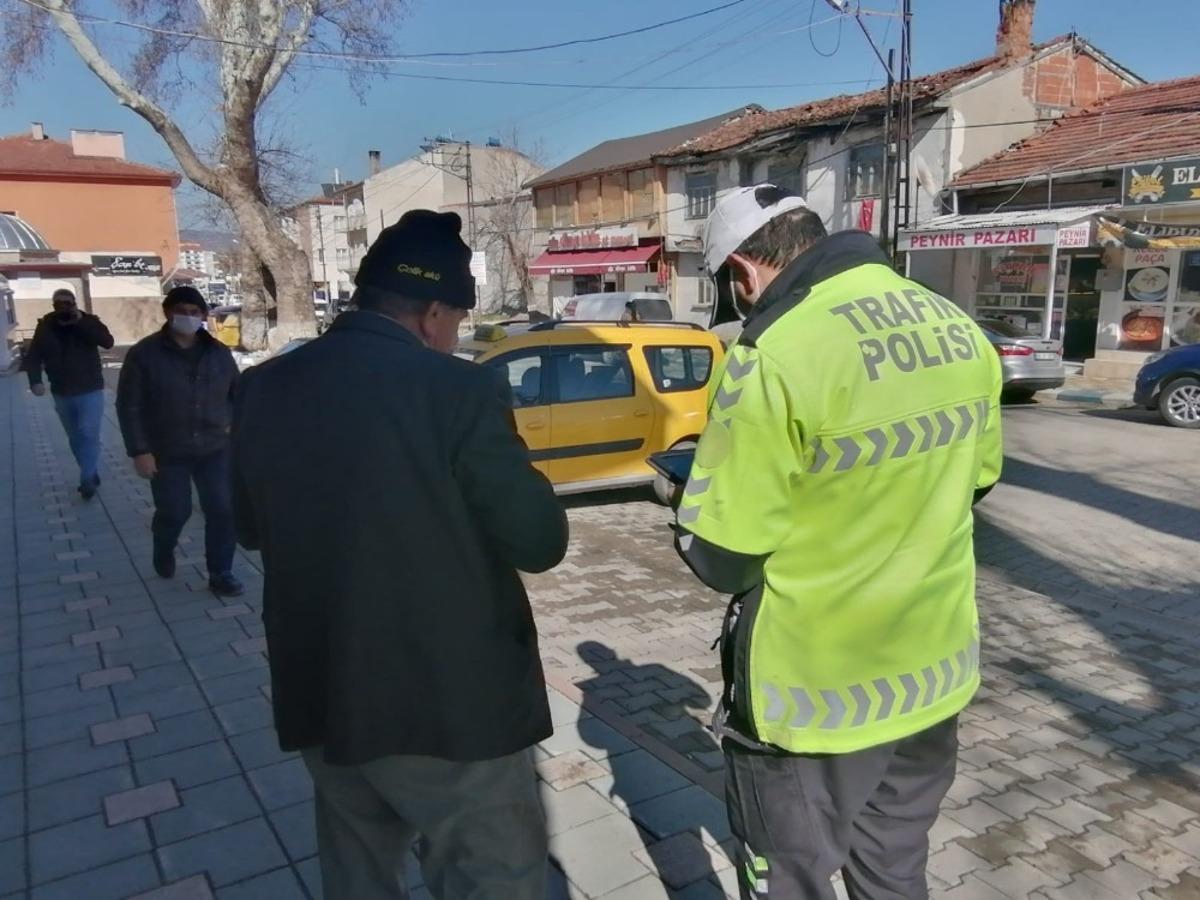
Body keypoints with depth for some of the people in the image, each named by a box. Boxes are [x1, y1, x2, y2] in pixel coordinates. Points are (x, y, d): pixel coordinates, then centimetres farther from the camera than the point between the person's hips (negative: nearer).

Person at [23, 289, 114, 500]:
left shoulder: (88, 321, -5)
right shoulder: (45, 326, 0)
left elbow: (108, 342, -21)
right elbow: (33, 357, -1)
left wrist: (81, 322, -25)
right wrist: (35, 381, -18)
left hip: (90, 391, -3)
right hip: (62, 394, 4)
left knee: (88, 434, -12)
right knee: (75, 438, 12)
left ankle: (87, 480, -6)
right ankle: (91, 474, 26)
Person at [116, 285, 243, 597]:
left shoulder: (218, 352, 3)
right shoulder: (145, 353, -7)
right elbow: (129, 406, -7)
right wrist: (139, 450, -13)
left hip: (214, 449, 3)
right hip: (166, 453, -2)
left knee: (223, 510, -2)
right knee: (173, 512, 5)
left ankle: (221, 574, 11)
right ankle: (164, 553, 38)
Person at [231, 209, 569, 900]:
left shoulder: (266, 388, -1)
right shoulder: (459, 391, -19)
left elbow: (252, 527, 13)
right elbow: (540, 542, -13)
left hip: (322, 695, 7)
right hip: (449, 701, -6)